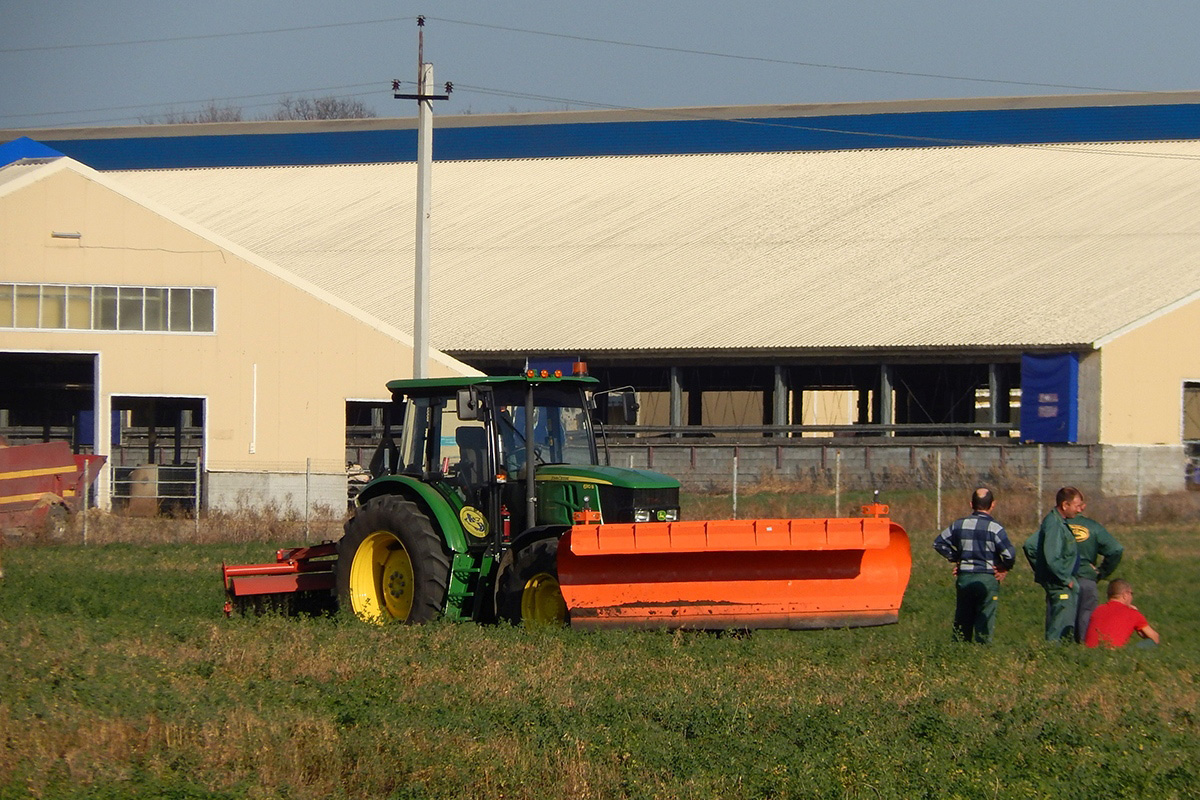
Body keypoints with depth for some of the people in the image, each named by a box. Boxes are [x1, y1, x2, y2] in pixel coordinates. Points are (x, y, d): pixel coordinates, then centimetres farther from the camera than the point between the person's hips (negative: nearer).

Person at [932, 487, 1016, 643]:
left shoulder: (959, 525, 3)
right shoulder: (995, 528, -11)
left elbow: (939, 543, 11)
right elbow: (1009, 554, -19)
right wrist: (1004, 568, 0)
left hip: (964, 578, 4)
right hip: (988, 579, -4)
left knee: (962, 622, 13)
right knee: (985, 622, 2)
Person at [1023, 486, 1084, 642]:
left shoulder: (1056, 521, 12)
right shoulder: (1054, 525, -20)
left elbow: (1030, 546, 18)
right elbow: (1053, 559, -26)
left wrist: (1039, 571, 19)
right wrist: (1066, 579, -16)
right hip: (1059, 585, -10)